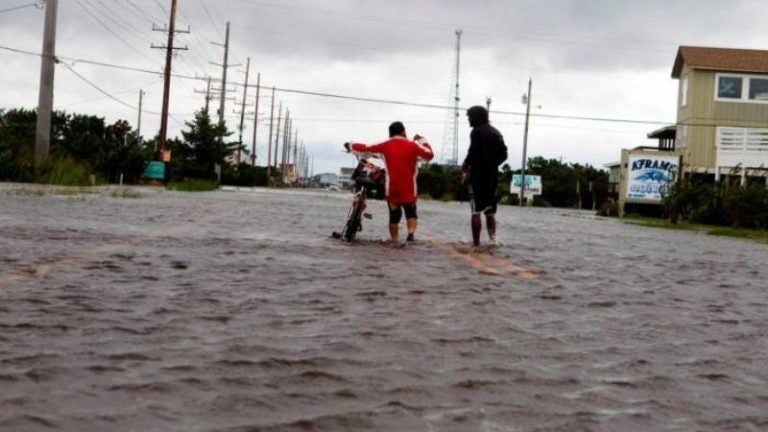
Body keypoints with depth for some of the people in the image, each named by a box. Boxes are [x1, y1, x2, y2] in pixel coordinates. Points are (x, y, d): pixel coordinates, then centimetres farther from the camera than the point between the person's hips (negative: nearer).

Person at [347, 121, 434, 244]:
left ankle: (395, 241, 17)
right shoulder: (413, 145, -4)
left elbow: (365, 148, 3)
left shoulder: (385, 146, -1)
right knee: (411, 213, 14)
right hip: (409, 190, -1)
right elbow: (429, 155, 1)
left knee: (394, 216, 15)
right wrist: (423, 141, 15)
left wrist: (350, 145, 19)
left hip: (391, 189, 1)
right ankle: (411, 234, -10)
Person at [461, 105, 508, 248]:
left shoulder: (477, 131, -9)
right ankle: (493, 239, 6)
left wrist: (465, 167, -6)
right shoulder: (496, 132, 13)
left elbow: (473, 153, -18)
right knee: (490, 212, 15)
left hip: (478, 175, -7)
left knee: (476, 212, -5)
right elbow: (503, 154, 13)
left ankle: (476, 243, -7)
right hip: (492, 175, 7)